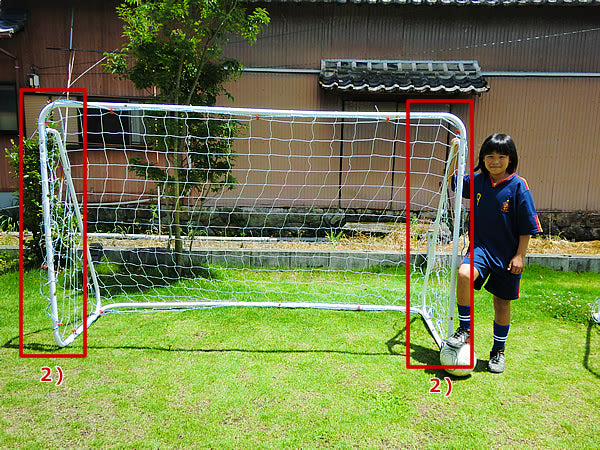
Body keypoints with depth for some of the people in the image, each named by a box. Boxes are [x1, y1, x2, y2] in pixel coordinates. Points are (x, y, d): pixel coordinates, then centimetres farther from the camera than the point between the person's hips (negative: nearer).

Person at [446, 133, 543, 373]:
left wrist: (520, 255, -9)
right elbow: (453, 181, 19)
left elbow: (527, 226, -6)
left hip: (507, 254, -1)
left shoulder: (518, 185, -9)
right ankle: (465, 329, -9)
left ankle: (498, 351, 31)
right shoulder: (476, 181, 1)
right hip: (481, 247, 2)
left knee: (502, 302, 10)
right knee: (464, 274, -29)